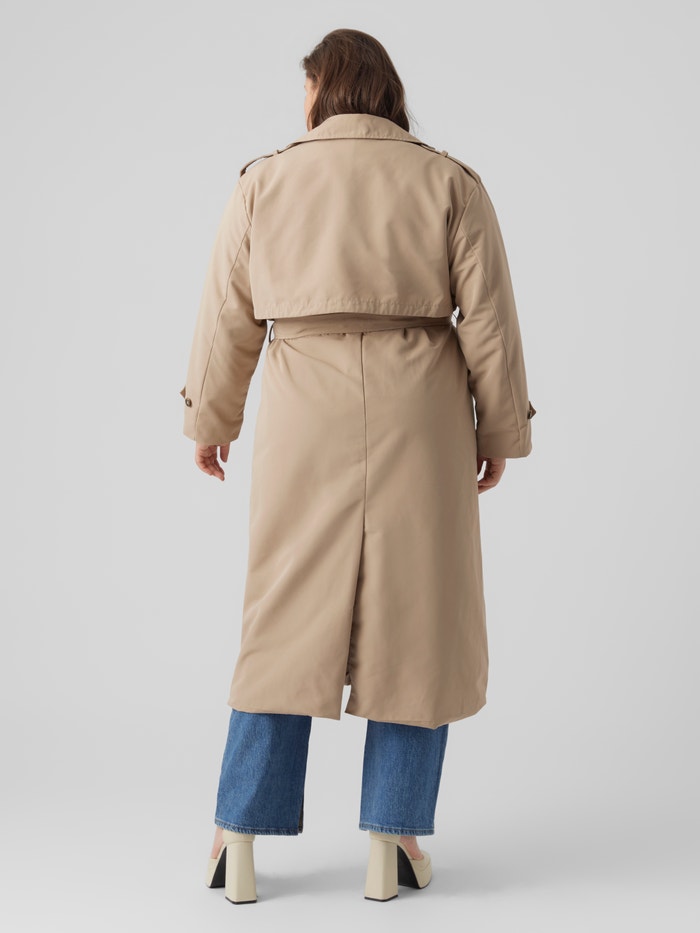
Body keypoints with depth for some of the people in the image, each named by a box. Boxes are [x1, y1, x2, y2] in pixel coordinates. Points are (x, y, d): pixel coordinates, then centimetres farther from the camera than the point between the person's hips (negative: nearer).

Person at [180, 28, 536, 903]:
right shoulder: (451, 183, 2)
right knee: (416, 624, 7)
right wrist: (499, 429, 8)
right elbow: (488, 316, -1)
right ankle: (390, 846, 9)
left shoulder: (263, 181, 4)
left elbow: (226, 316, 7)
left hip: (306, 419, 1)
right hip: (419, 418, -1)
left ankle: (240, 847, 9)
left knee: (289, 617, 9)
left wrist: (210, 420, 19)